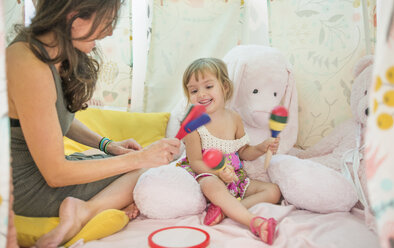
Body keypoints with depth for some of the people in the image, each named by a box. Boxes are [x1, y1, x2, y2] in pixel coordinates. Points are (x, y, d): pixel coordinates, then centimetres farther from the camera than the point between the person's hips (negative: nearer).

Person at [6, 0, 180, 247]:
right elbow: (55, 174, -25)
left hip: (46, 165, 9)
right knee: (150, 171, -6)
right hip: (27, 190, -9)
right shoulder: (31, 68, -29)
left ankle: (83, 210, -11)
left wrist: (106, 144, 0)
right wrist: (140, 157, -21)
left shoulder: (51, 52, -1)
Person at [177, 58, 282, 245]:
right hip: (205, 175, -6)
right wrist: (218, 171, -31)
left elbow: (242, 152, 15)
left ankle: (224, 209, -28)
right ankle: (253, 221, -48)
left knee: (273, 191, -5)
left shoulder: (234, 119, 4)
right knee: (211, 184, -41)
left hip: (234, 177, 6)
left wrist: (261, 148, -5)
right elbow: (195, 162, -14)